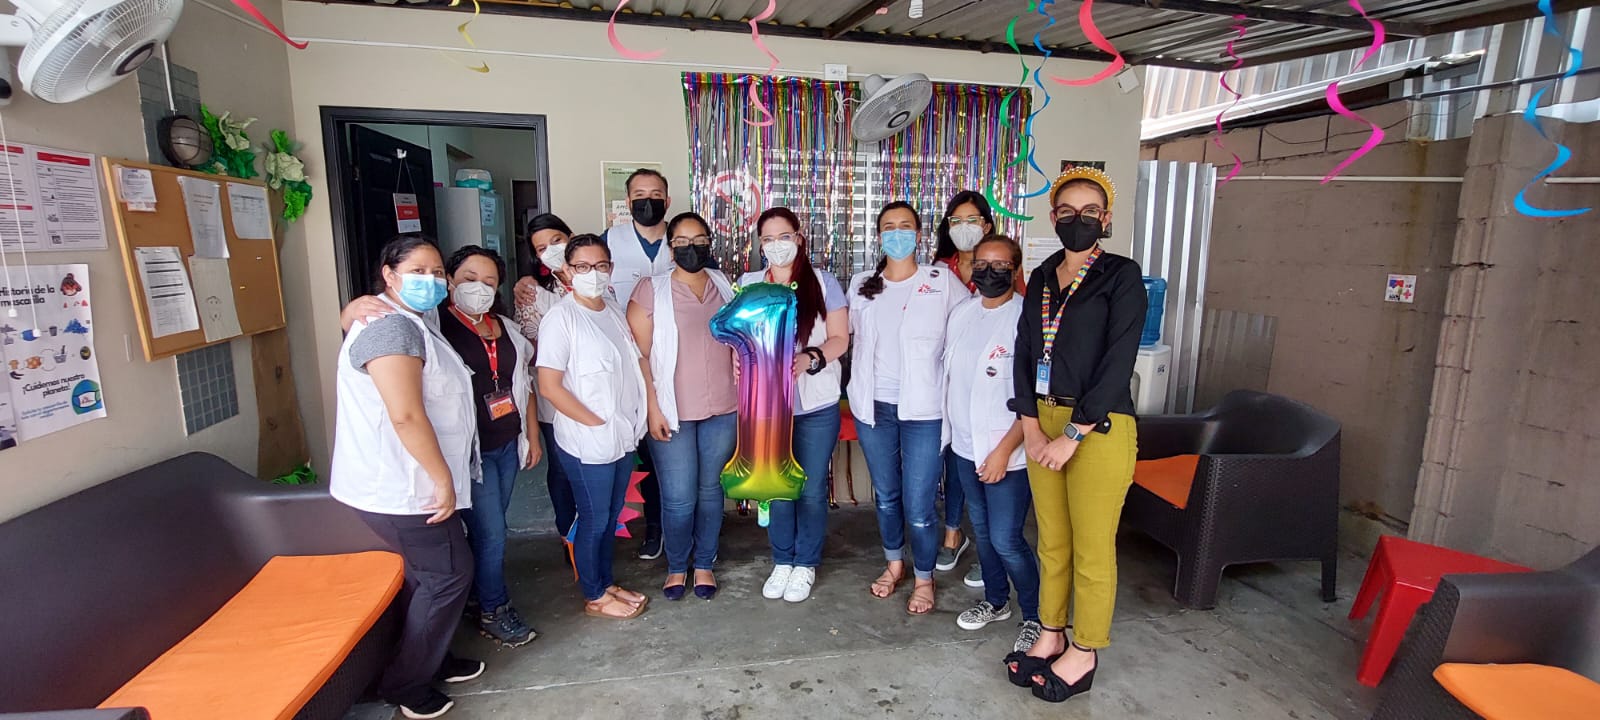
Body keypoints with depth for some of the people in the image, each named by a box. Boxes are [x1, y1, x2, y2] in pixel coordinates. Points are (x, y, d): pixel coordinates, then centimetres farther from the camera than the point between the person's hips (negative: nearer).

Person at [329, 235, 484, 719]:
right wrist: (444, 479, -22)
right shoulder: (392, 326, -21)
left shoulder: (409, 324, 15)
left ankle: (434, 660, 35)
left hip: (403, 482, 10)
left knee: (425, 576, 19)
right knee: (449, 574, 1)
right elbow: (405, 415, -28)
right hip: (399, 488, -10)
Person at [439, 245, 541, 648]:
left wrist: (533, 436, 15)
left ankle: (477, 593, 36)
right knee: (490, 532, 1)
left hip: (508, 445, 6)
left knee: (489, 529, 16)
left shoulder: (506, 328, 9)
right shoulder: (436, 326, -10)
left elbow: (524, 385, 15)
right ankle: (494, 611, 21)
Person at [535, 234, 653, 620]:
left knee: (611, 516, 19)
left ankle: (606, 582, 37)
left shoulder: (613, 309, 8)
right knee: (594, 520, 8)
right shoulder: (560, 318, -14)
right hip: (587, 442, -7)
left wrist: (645, 409, 4)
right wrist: (598, 423, -16)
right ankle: (594, 597, 27)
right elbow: (549, 386, -18)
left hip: (624, 437, 7)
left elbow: (637, 360, 17)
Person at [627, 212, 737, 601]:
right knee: (678, 498, 1)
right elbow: (639, 356, -6)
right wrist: (652, 409, -10)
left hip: (722, 410, 3)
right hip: (673, 413, -3)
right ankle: (676, 566, 26)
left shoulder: (724, 286, 7)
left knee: (710, 489, 13)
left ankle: (705, 564, 32)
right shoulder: (651, 290, -4)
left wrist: (743, 400, 9)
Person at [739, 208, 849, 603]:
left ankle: (805, 565, 27)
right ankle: (782, 562, 31)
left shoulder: (823, 282, -1)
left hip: (817, 405, -2)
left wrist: (810, 358, -23)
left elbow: (840, 339, -4)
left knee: (811, 490, 7)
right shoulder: (747, 284, 6)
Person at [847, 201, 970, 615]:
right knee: (886, 495, 18)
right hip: (873, 406, 4)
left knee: (919, 505, -1)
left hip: (922, 410, -3)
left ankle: (924, 578, 23)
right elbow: (844, 332, 19)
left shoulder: (942, 281, -3)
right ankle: (894, 563, 40)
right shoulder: (861, 285, 8)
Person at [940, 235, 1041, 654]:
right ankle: (995, 602, 38)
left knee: (1006, 539, -2)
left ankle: (1035, 617, 21)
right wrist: (947, 435, 10)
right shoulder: (961, 314, 6)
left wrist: (1004, 450, -19)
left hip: (1005, 453, -6)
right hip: (964, 447, 7)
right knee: (982, 531, 19)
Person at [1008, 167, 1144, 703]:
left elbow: (1118, 363, -13)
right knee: (1051, 539, 15)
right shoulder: (1041, 278, 11)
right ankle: (1051, 635, 32)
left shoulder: (1121, 277, -5)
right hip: (1042, 422, 5)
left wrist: (1073, 435, -15)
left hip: (1098, 427, -5)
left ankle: (1084, 654, 24)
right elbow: (1024, 354, 7)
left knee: (1091, 549, 6)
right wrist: (1032, 429, -4)